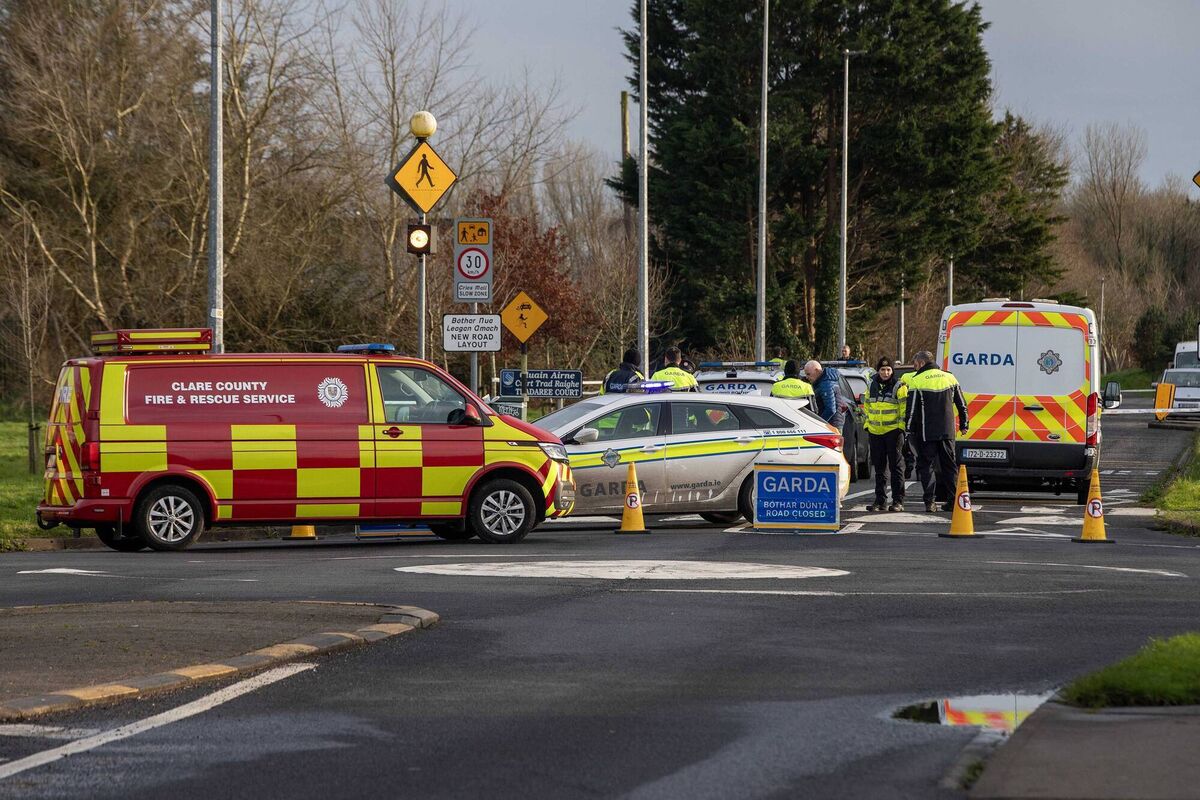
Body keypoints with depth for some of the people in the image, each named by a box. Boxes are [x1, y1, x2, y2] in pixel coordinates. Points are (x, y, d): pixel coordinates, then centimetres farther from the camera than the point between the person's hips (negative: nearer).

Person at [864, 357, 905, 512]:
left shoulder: (898, 387, -4)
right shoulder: (872, 386, 12)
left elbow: (904, 409, -5)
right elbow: (867, 407, 21)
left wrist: (902, 427, -12)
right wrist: (867, 426, 14)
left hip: (893, 431, -5)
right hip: (875, 432, 5)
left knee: (896, 466, -2)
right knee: (879, 468, 10)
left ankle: (898, 501, 0)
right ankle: (880, 501, 15)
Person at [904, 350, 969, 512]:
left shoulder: (917, 381, -8)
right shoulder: (949, 378, 9)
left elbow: (911, 409, -9)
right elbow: (962, 404, 14)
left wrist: (909, 429, 0)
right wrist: (963, 424, 23)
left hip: (926, 432, -4)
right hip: (947, 432, 4)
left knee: (926, 465, 1)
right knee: (948, 465, 11)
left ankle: (929, 501, -9)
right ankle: (952, 500, 9)